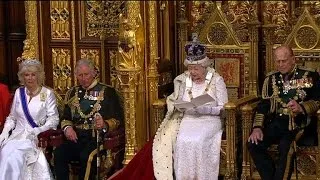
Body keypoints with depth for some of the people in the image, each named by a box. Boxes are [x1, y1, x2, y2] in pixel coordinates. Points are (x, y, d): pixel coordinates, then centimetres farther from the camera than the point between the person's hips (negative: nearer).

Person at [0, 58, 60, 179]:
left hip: (37, 136, -4)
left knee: (15, 155, -31)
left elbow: (53, 119, -2)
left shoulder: (47, 93, 1)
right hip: (17, 135, 4)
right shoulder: (19, 92, 14)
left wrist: (37, 130, -16)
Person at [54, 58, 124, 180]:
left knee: (86, 156, -35)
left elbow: (118, 120, 1)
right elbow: (65, 118, 22)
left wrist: (105, 125, -20)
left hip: (98, 138, -4)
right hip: (76, 138, 4)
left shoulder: (107, 92, 6)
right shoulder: (72, 93, 20)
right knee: (58, 153, -27)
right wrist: (67, 127, -1)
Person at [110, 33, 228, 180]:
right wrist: (178, 106, -9)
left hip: (210, 120, -3)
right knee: (166, 140, -24)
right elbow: (173, 101, 15)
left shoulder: (217, 80, 0)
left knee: (196, 141, -34)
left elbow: (224, 109, -3)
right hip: (187, 119, 3)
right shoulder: (184, 80, 10)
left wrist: (204, 109, -18)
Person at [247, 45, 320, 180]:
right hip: (275, 123, 4)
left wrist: (301, 108, -22)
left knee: (285, 147, -32)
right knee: (253, 144, -19)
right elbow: (263, 105, 10)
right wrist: (257, 127, -5)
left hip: (298, 124, -4)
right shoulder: (271, 79, 14)